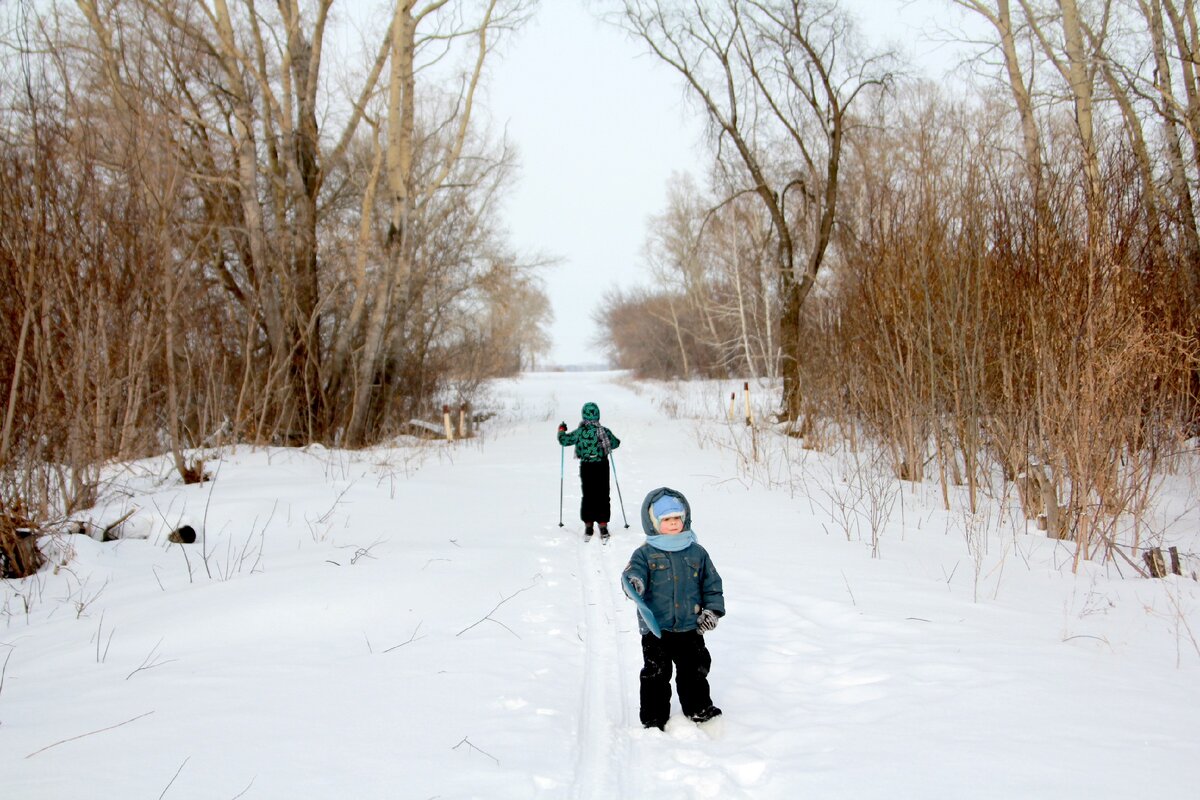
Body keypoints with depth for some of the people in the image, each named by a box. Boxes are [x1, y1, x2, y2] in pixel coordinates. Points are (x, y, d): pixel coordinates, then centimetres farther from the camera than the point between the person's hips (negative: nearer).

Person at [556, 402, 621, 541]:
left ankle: (588, 528, 13)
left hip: (586, 467, 0)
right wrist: (616, 440, 32)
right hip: (602, 466, 0)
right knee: (602, 496, 7)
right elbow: (615, 443, 10)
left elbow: (564, 440, -1)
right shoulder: (604, 431, -6)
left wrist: (561, 429, 17)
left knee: (588, 496, 11)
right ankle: (603, 527, 4)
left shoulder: (580, 432, -11)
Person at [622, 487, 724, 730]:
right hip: (655, 629, -2)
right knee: (656, 675, 4)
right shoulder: (645, 554, -5)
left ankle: (700, 710, 32)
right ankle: (654, 719, 16)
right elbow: (634, 570, -23)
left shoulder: (697, 552, 4)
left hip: (690, 628, 2)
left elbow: (712, 583, 11)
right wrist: (633, 582, -45)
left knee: (695, 671, 13)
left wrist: (712, 610, 3)